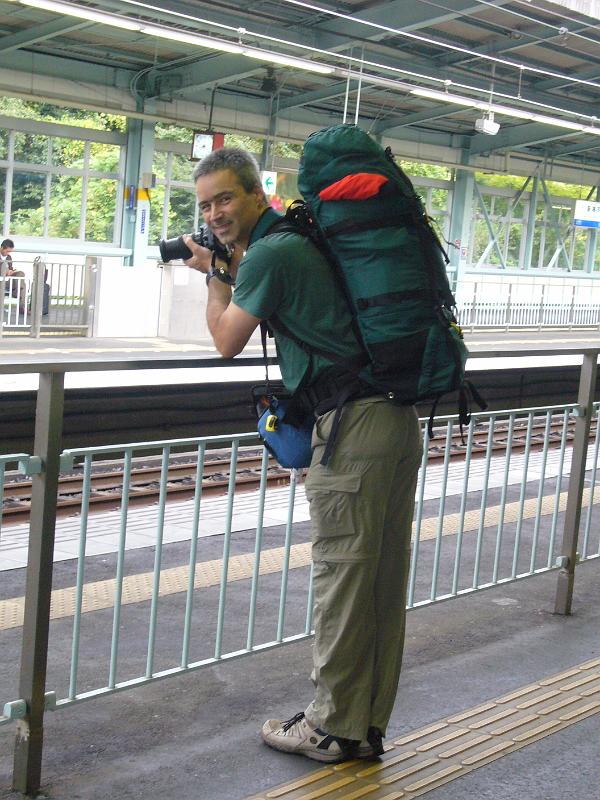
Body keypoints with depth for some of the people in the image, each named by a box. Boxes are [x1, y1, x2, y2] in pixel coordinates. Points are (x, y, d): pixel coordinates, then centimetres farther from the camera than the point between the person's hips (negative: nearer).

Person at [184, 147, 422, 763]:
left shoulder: (267, 253, -9)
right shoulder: (302, 237, 18)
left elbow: (227, 341, 1)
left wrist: (215, 274, 14)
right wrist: (233, 266, 24)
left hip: (351, 423, -10)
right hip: (399, 416, 10)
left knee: (341, 573, -2)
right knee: (384, 577, 11)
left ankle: (333, 728, 8)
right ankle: (368, 724, 21)